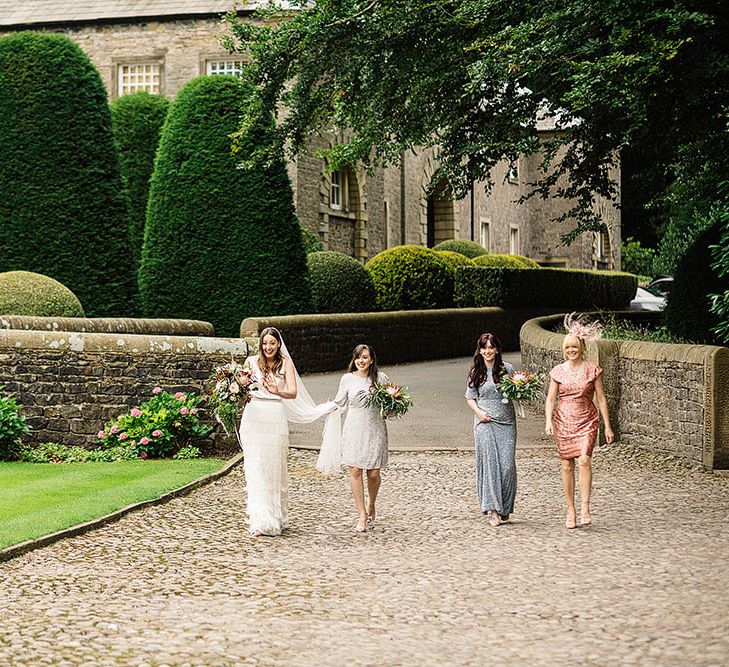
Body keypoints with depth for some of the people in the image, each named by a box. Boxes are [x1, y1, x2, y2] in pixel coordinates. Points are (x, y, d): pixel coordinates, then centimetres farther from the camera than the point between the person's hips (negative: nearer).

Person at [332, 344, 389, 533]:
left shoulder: (380, 378, 3)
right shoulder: (347, 379, 6)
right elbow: (340, 403, 19)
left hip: (375, 430, -1)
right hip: (353, 429, 1)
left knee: (373, 473, -2)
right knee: (355, 471, -8)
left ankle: (371, 505, 27)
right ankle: (362, 515, -1)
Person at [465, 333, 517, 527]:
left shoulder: (507, 369, 5)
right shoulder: (476, 372, 5)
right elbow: (470, 397, 10)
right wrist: (478, 412, -7)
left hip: (506, 422, 1)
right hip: (485, 422, -1)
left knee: (507, 465, -4)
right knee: (489, 463, -8)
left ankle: (505, 508, 11)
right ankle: (493, 510, -7)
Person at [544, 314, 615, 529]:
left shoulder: (593, 370, 1)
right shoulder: (558, 371, 4)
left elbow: (601, 399, 3)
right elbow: (550, 399, 4)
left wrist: (607, 426, 1)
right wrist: (548, 421, -11)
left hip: (587, 421, -2)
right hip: (564, 421, 2)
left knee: (584, 460, -19)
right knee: (567, 465, 3)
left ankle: (585, 509, -21)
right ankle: (570, 510, 11)